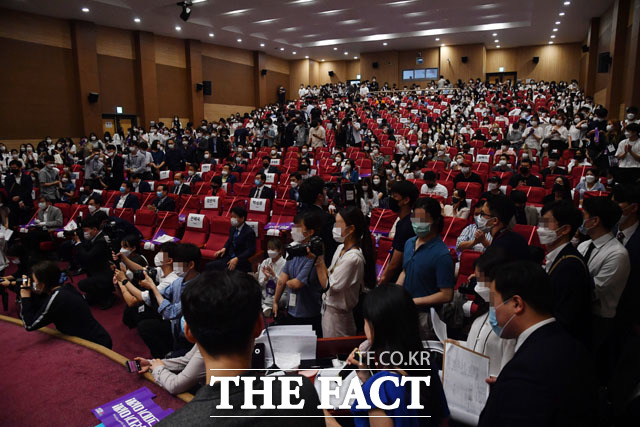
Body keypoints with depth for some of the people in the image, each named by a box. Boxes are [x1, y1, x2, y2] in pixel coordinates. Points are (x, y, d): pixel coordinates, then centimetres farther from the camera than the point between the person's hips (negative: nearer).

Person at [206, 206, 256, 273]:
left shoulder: (249, 232, -13)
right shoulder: (233, 228, 9)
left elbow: (251, 251, -17)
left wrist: (237, 259, -28)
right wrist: (224, 248, 5)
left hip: (240, 260, -7)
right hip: (229, 257, 8)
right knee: (208, 265, -10)